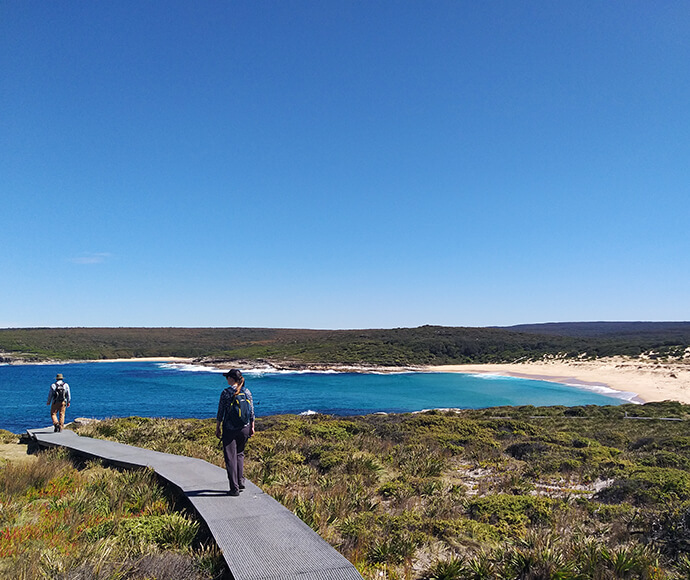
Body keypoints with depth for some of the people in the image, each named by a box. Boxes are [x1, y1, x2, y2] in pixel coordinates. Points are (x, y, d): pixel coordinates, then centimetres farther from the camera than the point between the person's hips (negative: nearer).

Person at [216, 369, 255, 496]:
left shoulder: (226, 392, -9)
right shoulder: (247, 392, 1)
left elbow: (220, 412, -6)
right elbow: (252, 411, 4)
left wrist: (217, 428, 3)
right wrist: (252, 427, 12)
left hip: (229, 429, -4)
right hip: (245, 428, 4)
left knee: (230, 457, 4)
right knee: (240, 453, 23)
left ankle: (234, 488, 5)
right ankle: (241, 481, 16)